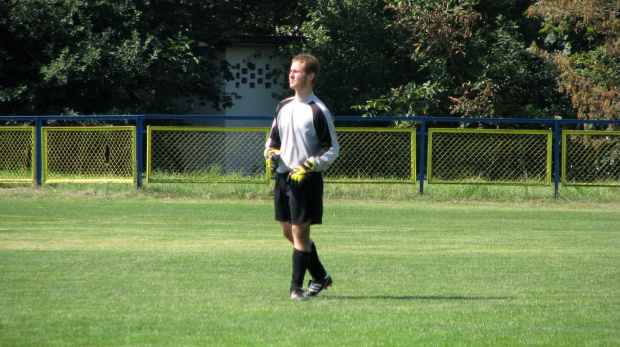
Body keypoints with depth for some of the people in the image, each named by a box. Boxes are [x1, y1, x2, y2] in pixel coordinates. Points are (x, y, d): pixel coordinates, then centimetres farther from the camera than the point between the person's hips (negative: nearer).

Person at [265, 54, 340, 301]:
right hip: (282, 176, 7)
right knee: (288, 232, 11)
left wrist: (309, 165, -18)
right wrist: (271, 153, 3)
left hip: (306, 179, -7)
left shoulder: (319, 111, -9)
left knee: (299, 232, -6)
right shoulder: (283, 107, 12)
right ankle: (320, 276, 25)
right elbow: (273, 138, 24)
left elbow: (333, 149, -7)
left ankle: (296, 287, 0)